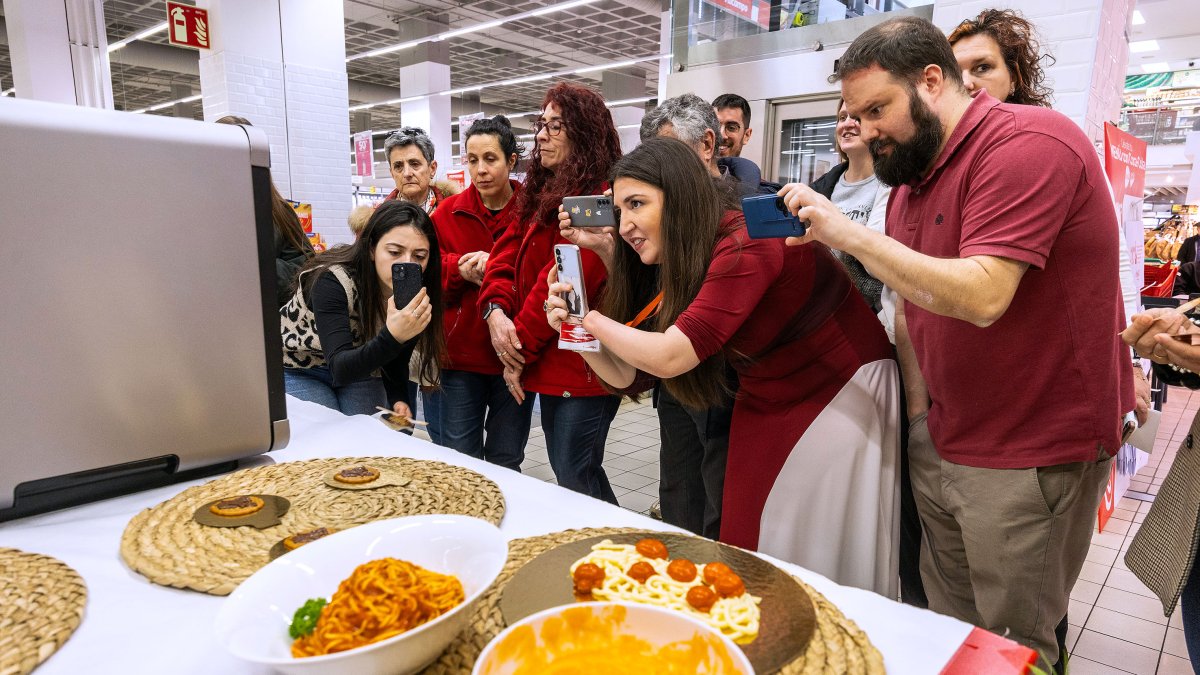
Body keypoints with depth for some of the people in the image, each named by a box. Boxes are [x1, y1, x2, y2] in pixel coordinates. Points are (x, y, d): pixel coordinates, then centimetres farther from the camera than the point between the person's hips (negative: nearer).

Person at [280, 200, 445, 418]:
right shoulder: (333, 281, -32)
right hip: (297, 371, -4)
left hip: (358, 369, 4)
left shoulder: (416, 294, -17)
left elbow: (396, 362, -3)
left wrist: (398, 399, -21)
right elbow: (340, 368, -39)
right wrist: (393, 336, -54)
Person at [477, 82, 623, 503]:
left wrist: (519, 351, -14)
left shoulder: (599, 199, -16)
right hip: (551, 366, 10)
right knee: (570, 470, 20)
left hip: (583, 368, -9)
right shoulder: (540, 194, 15)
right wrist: (495, 309, -11)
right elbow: (506, 254, 7)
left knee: (575, 482, 0)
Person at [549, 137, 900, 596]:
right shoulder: (676, 271, 0)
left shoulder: (747, 243, -26)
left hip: (843, 392, -7)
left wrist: (591, 319, -19)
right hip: (766, 403, 7)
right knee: (751, 555, 10)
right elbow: (626, 374, -1)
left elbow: (670, 356, -33)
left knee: (821, 558, 4)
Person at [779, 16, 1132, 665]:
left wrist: (852, 234, -24)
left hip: (1031, 458, -7)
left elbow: (982, 296, -28)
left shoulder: (1028, 143, -17)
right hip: (941, 444, 8)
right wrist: (918, 410, 6)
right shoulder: (909, 178, 11)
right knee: (946, 623, 17)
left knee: (1013, 643, 7)